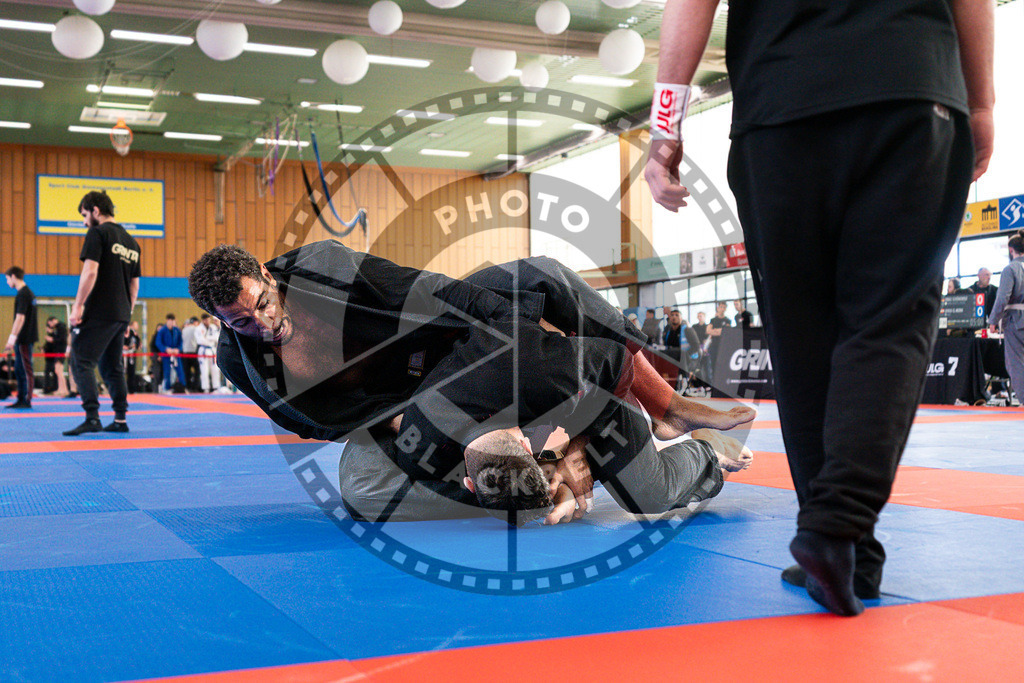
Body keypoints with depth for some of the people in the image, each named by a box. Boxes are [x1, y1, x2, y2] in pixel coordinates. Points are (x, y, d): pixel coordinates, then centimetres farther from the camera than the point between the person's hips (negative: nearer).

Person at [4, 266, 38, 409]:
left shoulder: (22, 294, -13)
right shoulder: (29, 293, 16)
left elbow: (20, 318, -20)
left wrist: (12, 337, -20)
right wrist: (13, 339, 24)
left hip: (24, 338, -10)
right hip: (25, 338, 10)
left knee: (26, 369, -7)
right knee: (19, 369, 14)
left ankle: (27, 401, -5)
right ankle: (21, 400, 18)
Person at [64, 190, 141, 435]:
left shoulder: (98, 234, -6)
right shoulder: (131, 241, 17)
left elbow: (90, 272, -16)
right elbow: (135, 285, 19)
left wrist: (77, 307, -13)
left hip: (98, 312, -8)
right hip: (121, 314, 8)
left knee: (81, 362, -7)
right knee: (113, 367, 15)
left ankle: (92, 417, -16)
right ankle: (120, 419, 15)